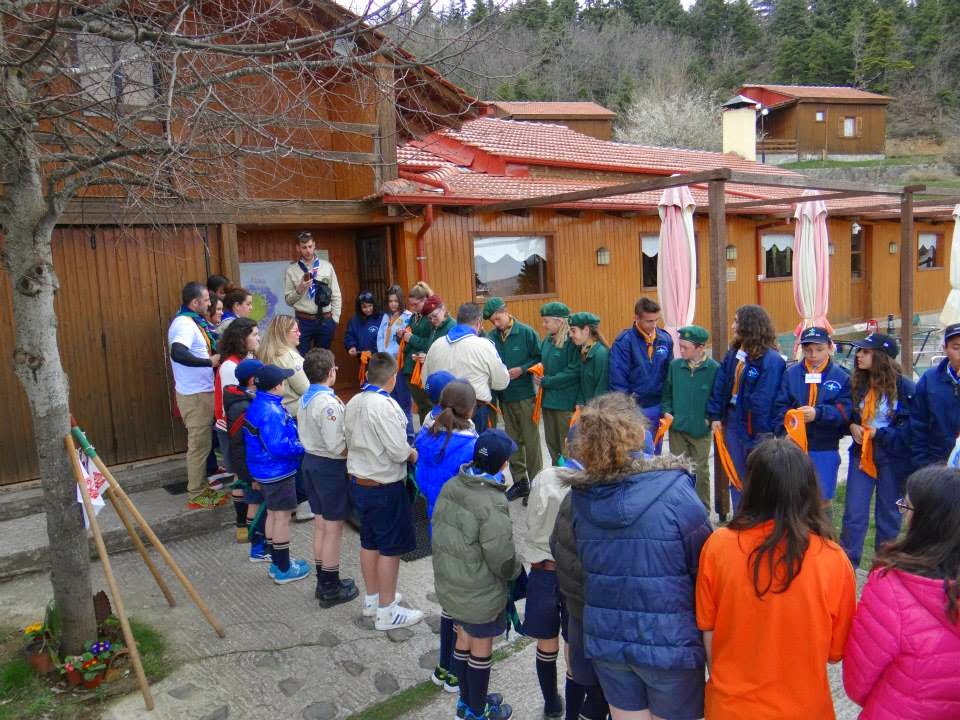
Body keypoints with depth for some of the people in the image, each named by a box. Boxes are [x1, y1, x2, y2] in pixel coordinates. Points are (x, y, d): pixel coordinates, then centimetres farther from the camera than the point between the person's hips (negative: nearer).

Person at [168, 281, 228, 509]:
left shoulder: (192, 321, 10)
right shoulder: (185, 323, -21)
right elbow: (177, 354, -36)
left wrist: (214, 356, 7)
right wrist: (210, 361, -30)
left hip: (201, 391, 10)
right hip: (196, 394, -10)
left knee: (203, 442, 20)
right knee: (199, 444, 0)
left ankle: (201, 487, 33)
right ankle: (196, 495, 12)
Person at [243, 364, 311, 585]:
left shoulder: (256, 405, 4)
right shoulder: (272, 412, -27)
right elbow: (279, 447, -31)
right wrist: (303, 447, -17)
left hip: (266, 471, 10)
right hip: (278, 472, -10)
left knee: (273, 514, 19)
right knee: (282, 517, 2)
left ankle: (277, 562, 33)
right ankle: (283, 570, 13)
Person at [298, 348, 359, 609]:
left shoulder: (305, 398, 4)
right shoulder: (328, 403, -24)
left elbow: (306, 434, 10)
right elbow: (337, 446, -26)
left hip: (310, 461, 9)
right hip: (330, 467, -9)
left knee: (320, 525, 18)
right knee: (333, 529, 5)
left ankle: (323, 582, 31)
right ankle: (331, 589, 17)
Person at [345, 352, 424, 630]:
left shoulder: (353, 403, 1)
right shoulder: (384, 405, -23)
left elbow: (351, 441, 7)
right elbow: (399, 451, -24)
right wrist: (414, 454, -4)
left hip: (359, 482, 8)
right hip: (385, 487, -8)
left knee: (369, 542, 20)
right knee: (390, 548, 4)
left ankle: (372, 599, 35)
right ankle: (386, 612, 15)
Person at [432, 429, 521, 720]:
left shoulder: (450, 487, -8)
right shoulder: (492, 504, -29)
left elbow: (439, 530, 3)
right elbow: (502, 560, -25)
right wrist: (517, 567, -3)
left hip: (449, 584, 6)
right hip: (481, 594, -6)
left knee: (463, 639, 24)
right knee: (481, 649, 15)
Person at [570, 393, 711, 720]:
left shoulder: (580, 496, -7)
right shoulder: (673, 489, -20)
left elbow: (579, 566, 1)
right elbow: (705, 568, -14)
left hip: (604, 637, 4)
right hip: (670, 640, -3)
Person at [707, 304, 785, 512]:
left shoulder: (771, 359, -18)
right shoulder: (733, 353, 6)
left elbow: (764, 399, -19)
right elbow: (720, 385, 7)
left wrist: (763, 430, -19)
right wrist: (715, 416, 1)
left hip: (755, 425, -7)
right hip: (732, 420, 7)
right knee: (736, 477, 17)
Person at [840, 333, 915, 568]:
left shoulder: (905, 388, -11)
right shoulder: (856, 384, 1)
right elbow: (846, 414, 13)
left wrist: (880, 433, -16)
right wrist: (852, 426, -7)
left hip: (892, 456, -3)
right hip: (861, 453, 3)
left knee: (888, 513, 12)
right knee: (854, 513, 1)